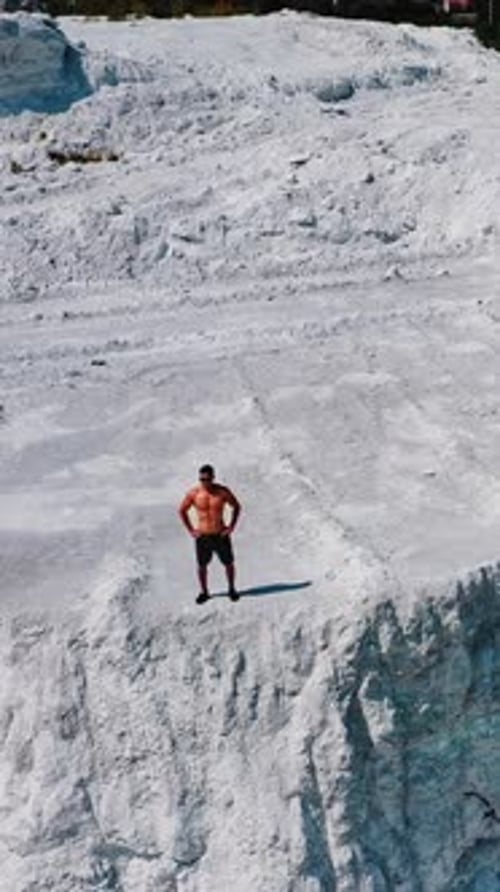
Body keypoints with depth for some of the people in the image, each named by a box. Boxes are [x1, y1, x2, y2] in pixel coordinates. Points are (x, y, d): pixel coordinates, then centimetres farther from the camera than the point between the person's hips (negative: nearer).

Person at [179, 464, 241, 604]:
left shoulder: (223, 492, -10)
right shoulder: (193, 493, -10)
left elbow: (236, 507, 6)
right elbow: (182, 510, 4)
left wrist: (231, 526, 0)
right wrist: (190, 530, 0)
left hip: (221, 535, 0)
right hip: (202, 536, 0)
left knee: (229, 564, 9)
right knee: (202, 566, 7)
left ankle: (232, 589, 30)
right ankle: (204, 592, 25)